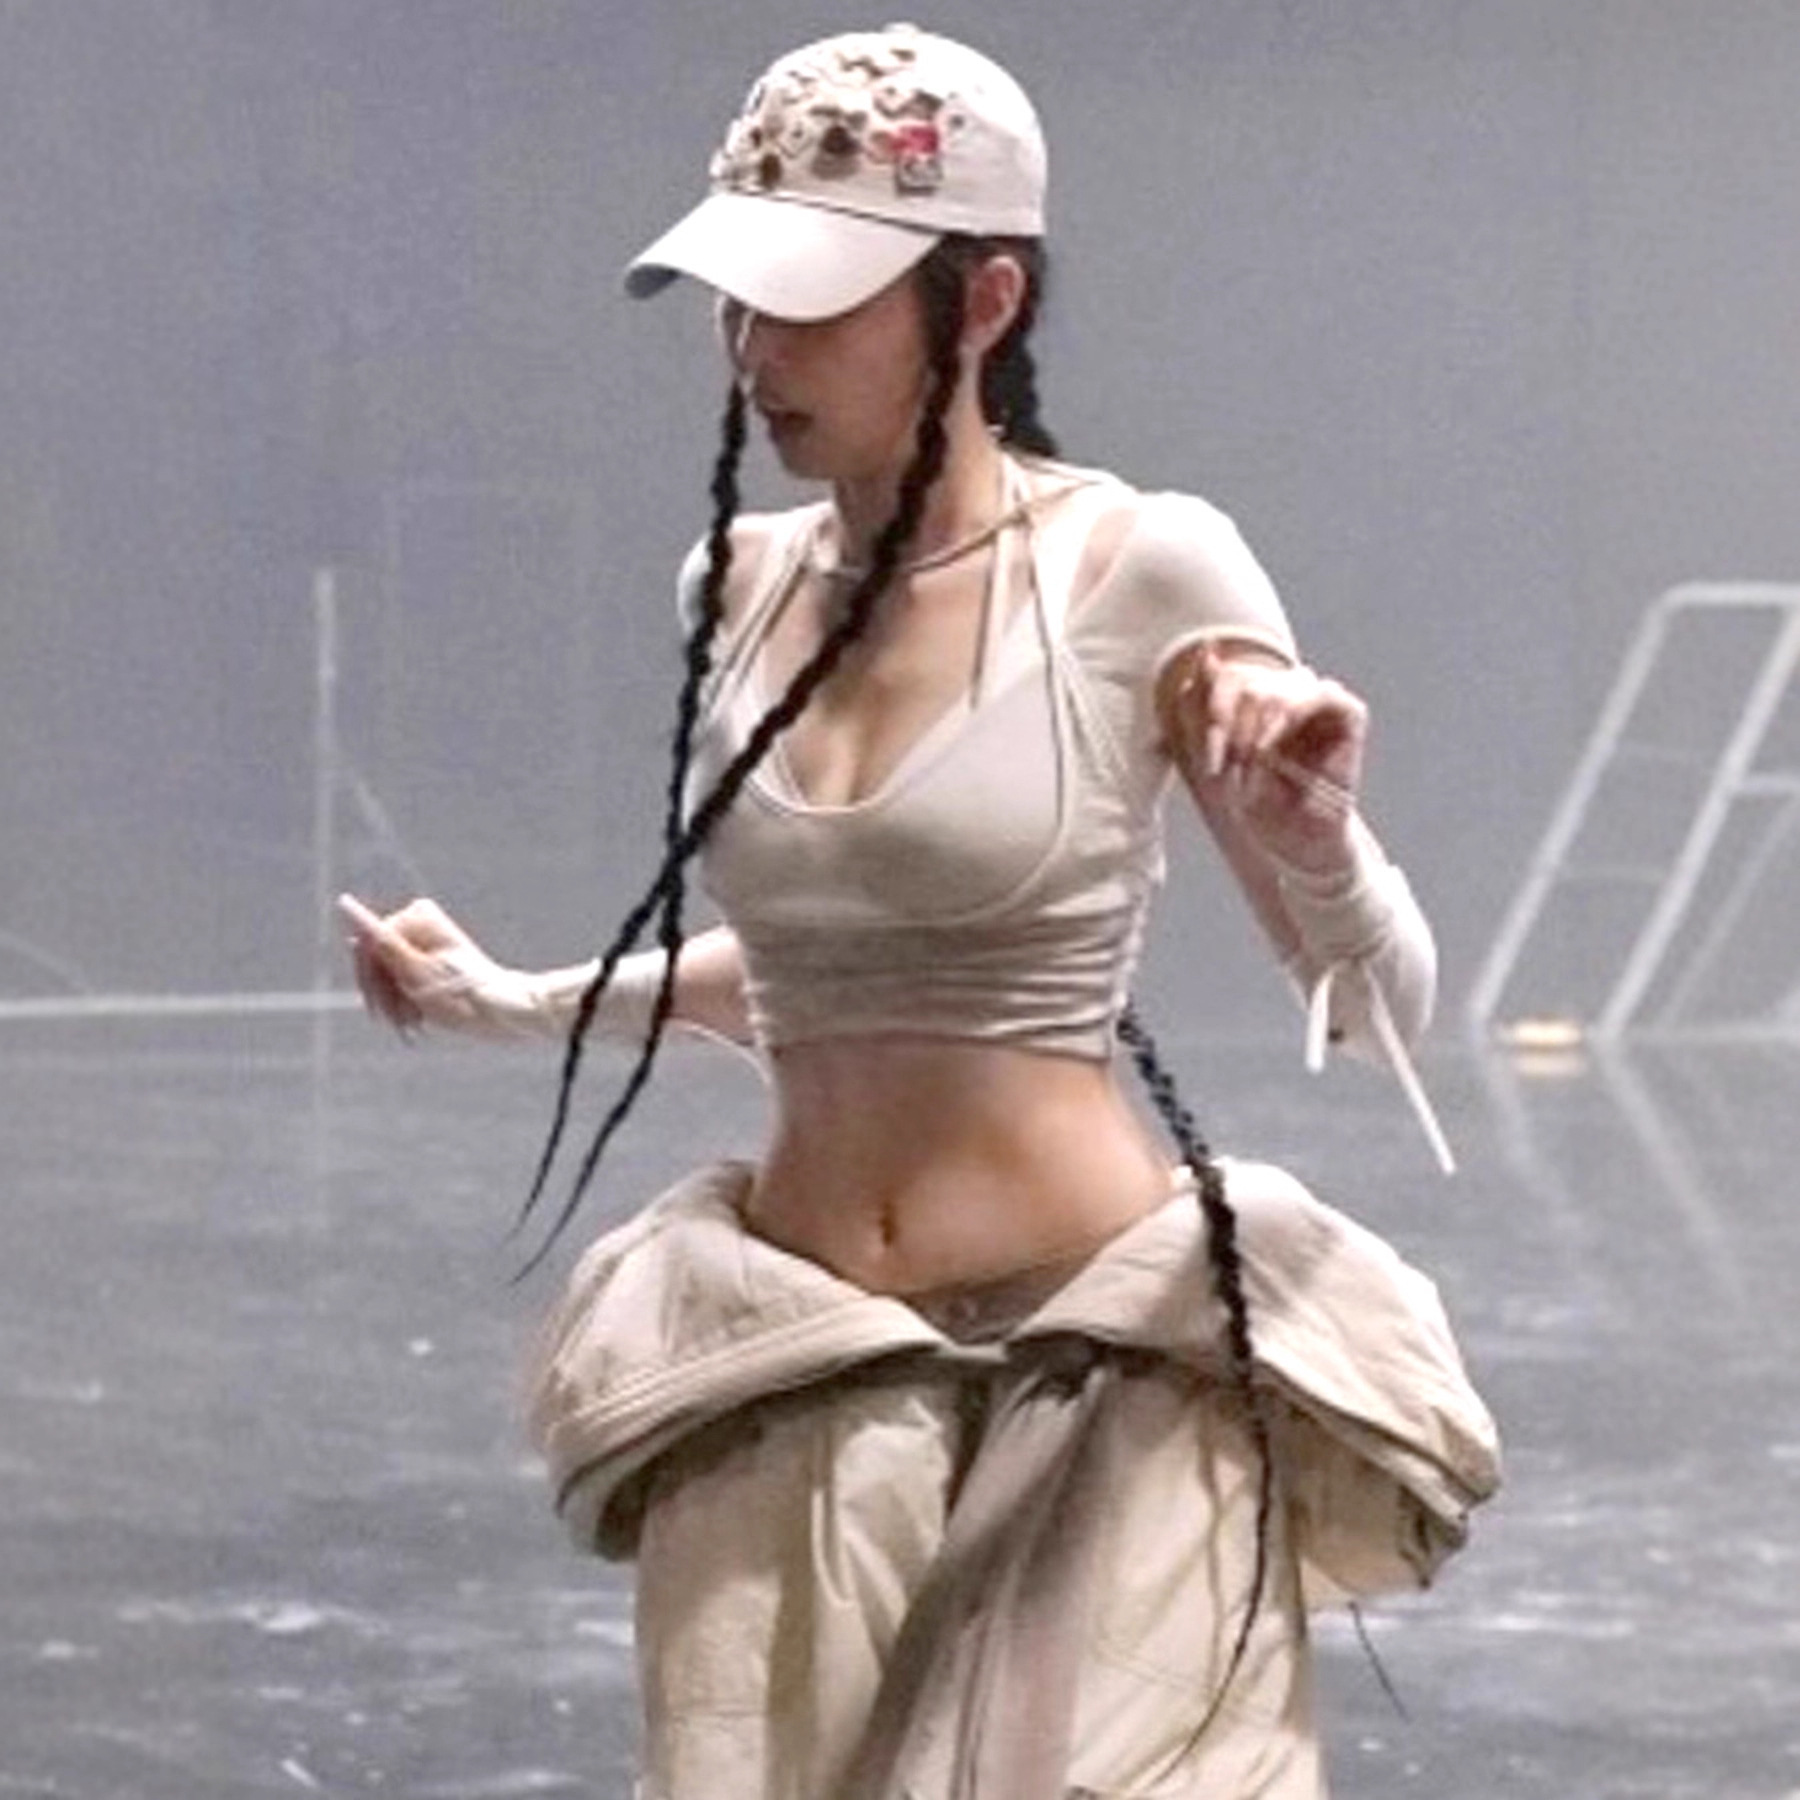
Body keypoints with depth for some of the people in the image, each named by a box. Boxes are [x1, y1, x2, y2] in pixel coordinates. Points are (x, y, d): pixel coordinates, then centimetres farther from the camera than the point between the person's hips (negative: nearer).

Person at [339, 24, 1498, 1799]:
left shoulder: (1140, 571, -10)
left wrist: (1314, 835, -25)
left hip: (1099, 1374, -5)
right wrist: (508, 1000, 21)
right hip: (790, 1388, 5)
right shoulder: (740, 583, 6)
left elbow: (1378, 1016, -6)